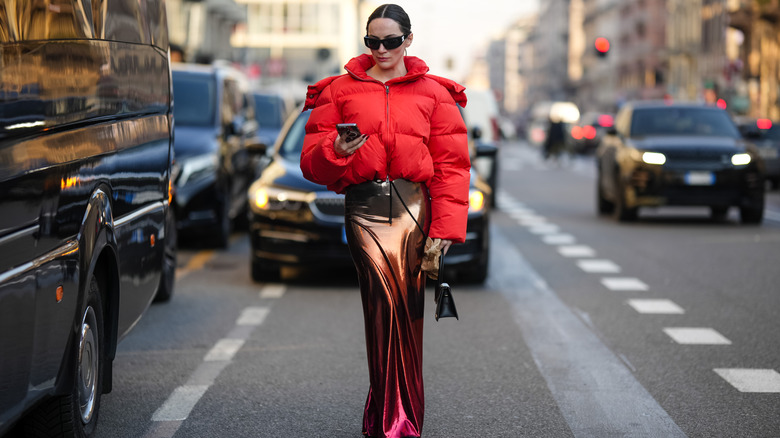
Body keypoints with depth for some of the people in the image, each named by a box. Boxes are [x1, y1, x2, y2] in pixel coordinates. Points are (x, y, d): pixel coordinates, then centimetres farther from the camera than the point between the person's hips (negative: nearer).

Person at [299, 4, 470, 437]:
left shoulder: (433, 93, 13)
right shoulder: (341, 90, 14)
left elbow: (451, 164, 8)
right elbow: (312, 161, 11)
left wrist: (446, 225, -2)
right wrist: (335, 151, -12)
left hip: (413, 206, 0)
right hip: (364, 206, 0)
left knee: (403, 308, -6)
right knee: (388, 303, -11)